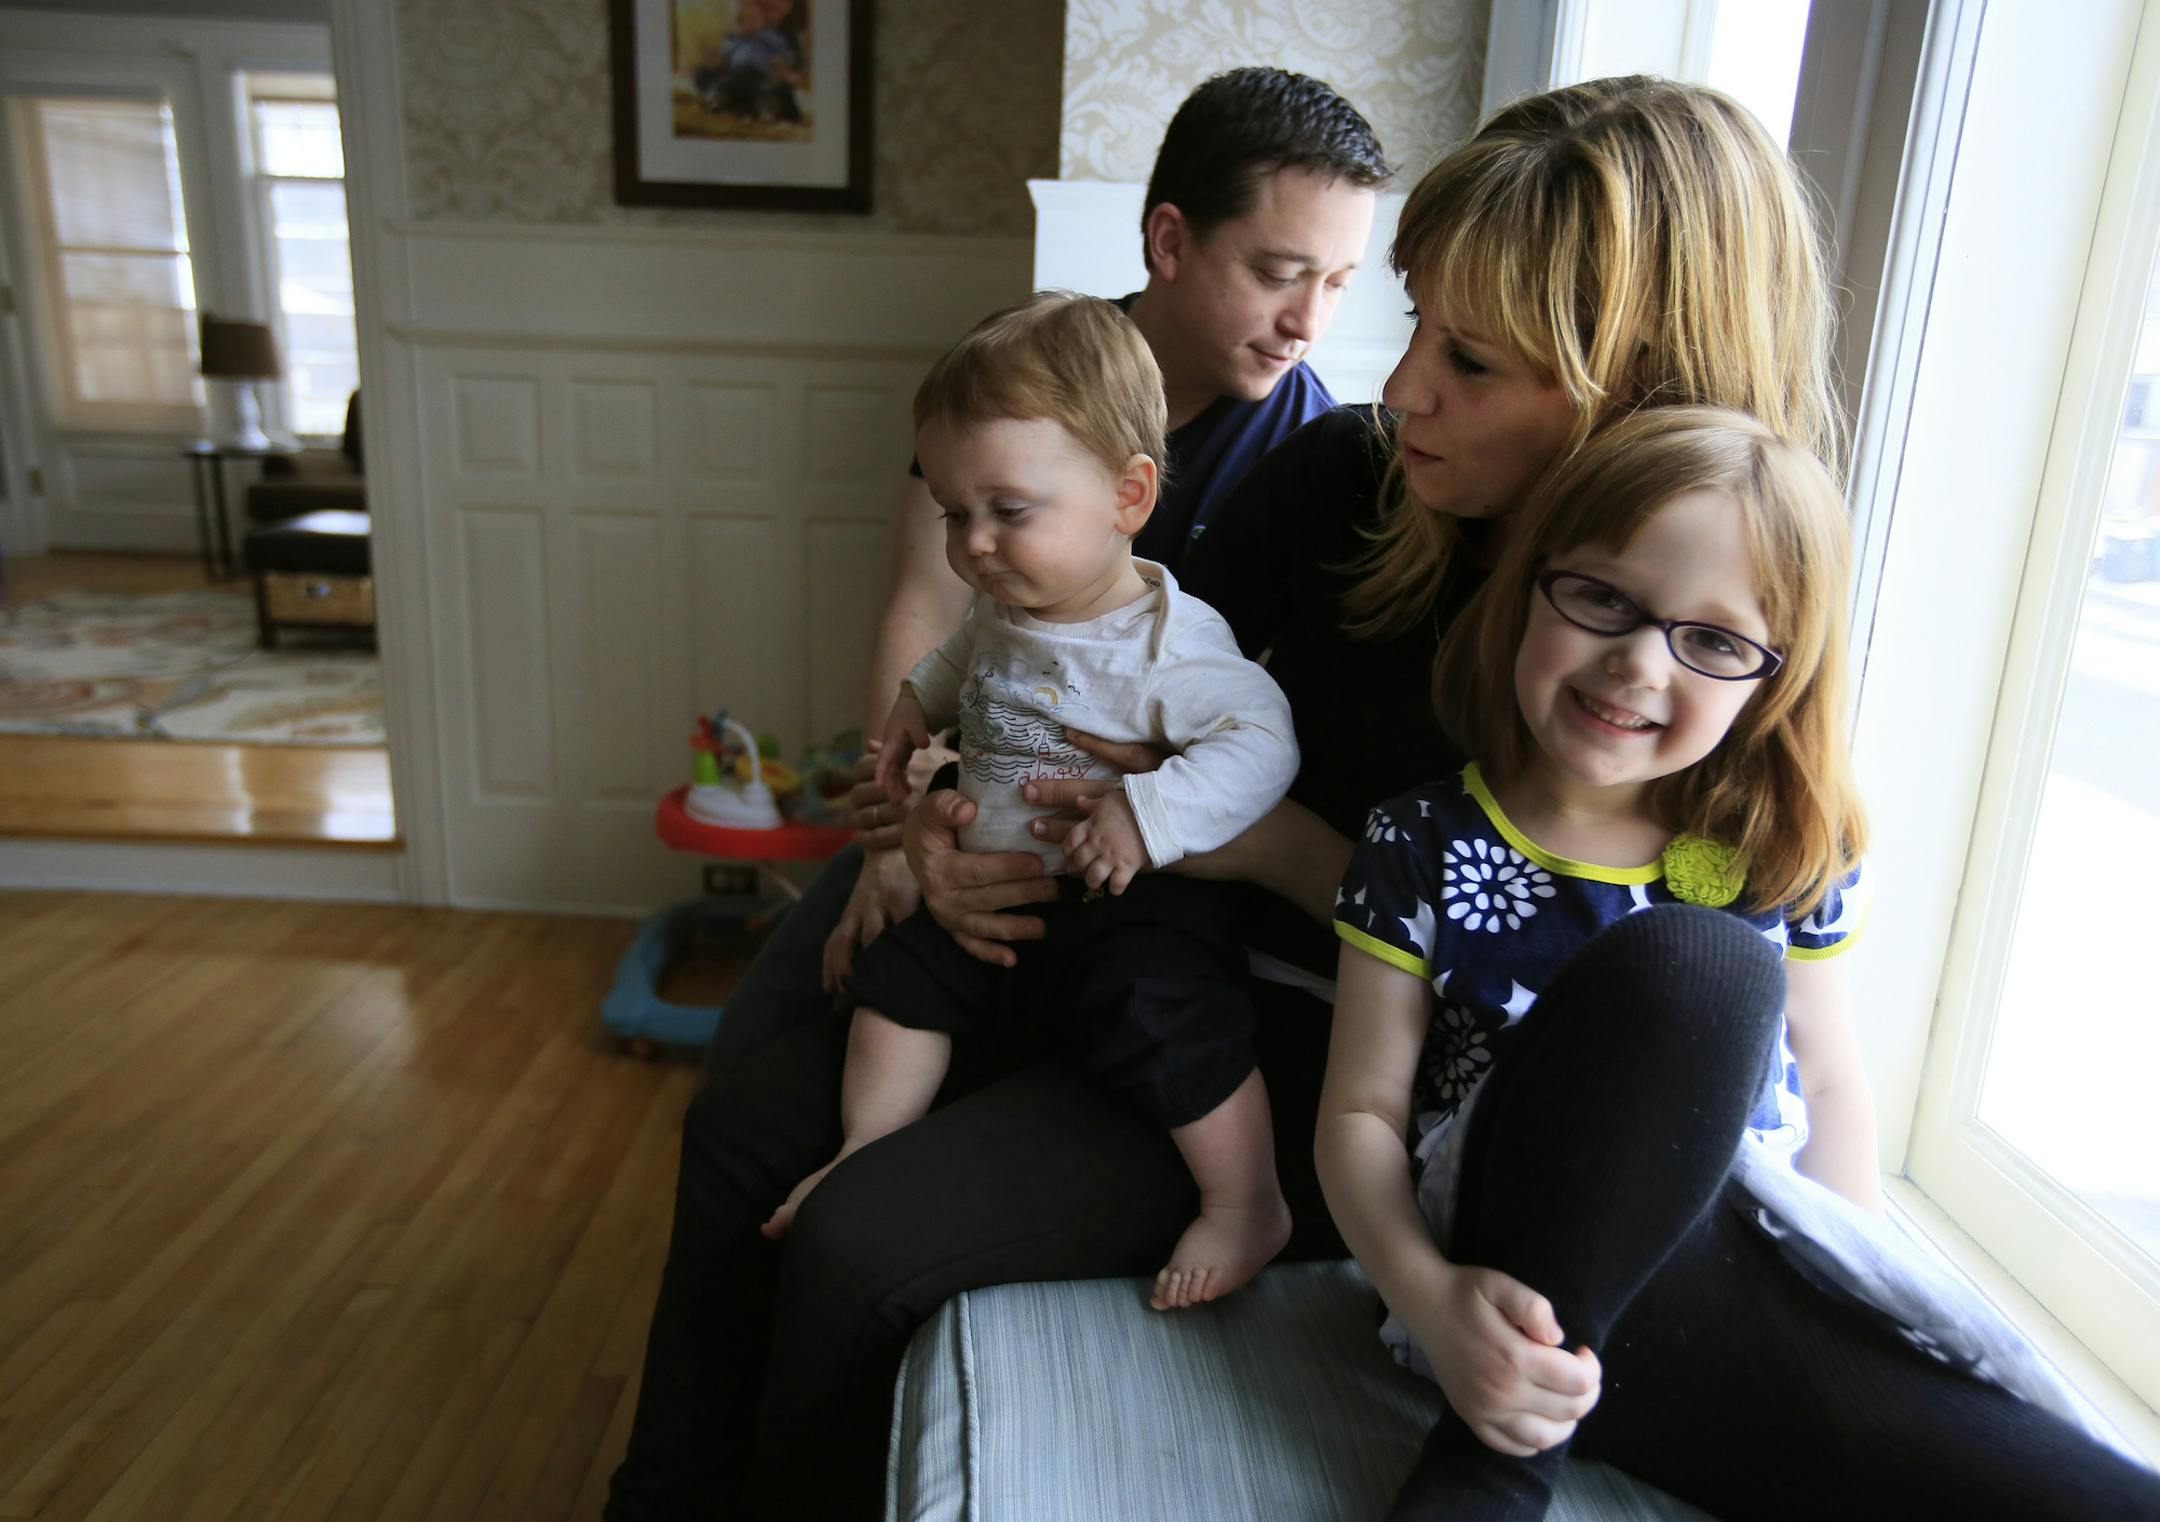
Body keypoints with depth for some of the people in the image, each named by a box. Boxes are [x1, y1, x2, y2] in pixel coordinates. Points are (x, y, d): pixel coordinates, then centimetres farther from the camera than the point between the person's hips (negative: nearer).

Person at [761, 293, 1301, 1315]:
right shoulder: (1004, 608, 2)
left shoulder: (1169, 643, -23)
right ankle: (868, 1159, 27)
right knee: (900, 970, 8)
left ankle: (1248, 1206, -2)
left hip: (1132, 904, -8)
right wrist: (916, 703, 13)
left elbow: (1260, 742, -29)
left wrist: (1148, 816, -37)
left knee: (1160, 1017, -26)